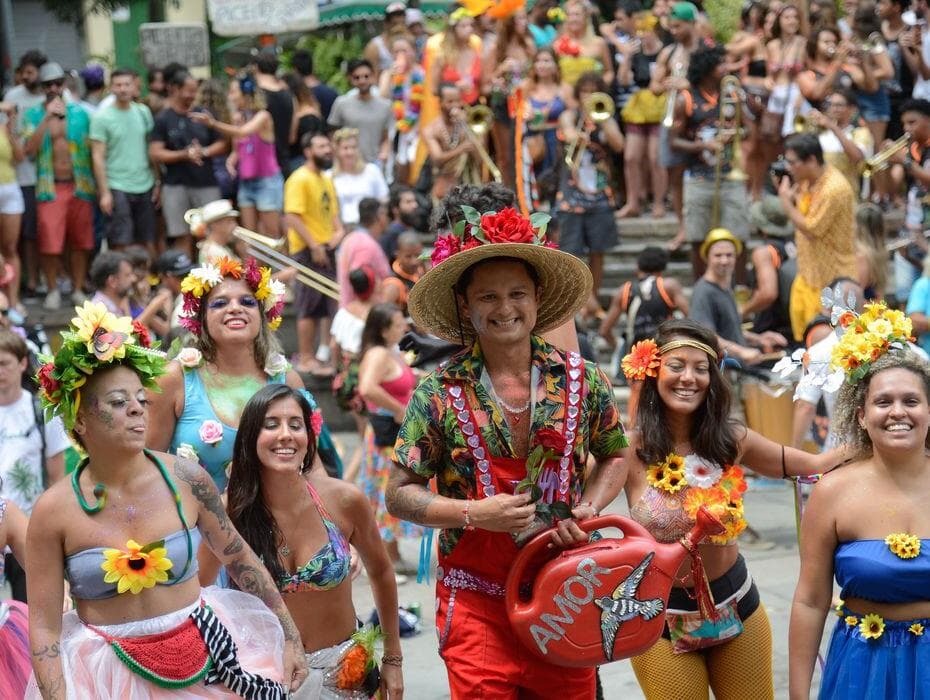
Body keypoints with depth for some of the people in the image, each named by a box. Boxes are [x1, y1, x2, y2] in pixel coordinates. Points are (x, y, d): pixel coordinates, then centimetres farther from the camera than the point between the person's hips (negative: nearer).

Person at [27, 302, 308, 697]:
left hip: (204, 660, 2)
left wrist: (290, 638, 8)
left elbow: (240, 559, 6)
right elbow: (44, 628, -9)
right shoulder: (54, 511, -11)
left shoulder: (186, 479, -6)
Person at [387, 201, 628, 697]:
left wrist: (588, 509, -2)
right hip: (476, 603, -2)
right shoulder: (440, 392, -4)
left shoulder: (580, 380, 2)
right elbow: (399, 495, -1)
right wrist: (476, 513, -15)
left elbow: (613, 456, 17)